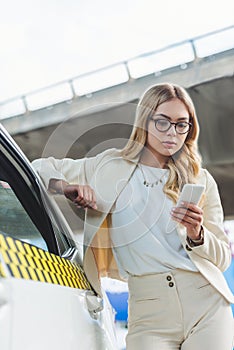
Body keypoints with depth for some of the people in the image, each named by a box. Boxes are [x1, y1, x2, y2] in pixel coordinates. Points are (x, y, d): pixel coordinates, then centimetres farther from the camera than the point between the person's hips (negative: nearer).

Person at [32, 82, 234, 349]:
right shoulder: (110, 166, 9)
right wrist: (65, 186, -4)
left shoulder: (201, 181, 10)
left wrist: (197, 235, -12)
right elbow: (41, 167, 16)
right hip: (148, 308, 0)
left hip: (206, 301, 1)